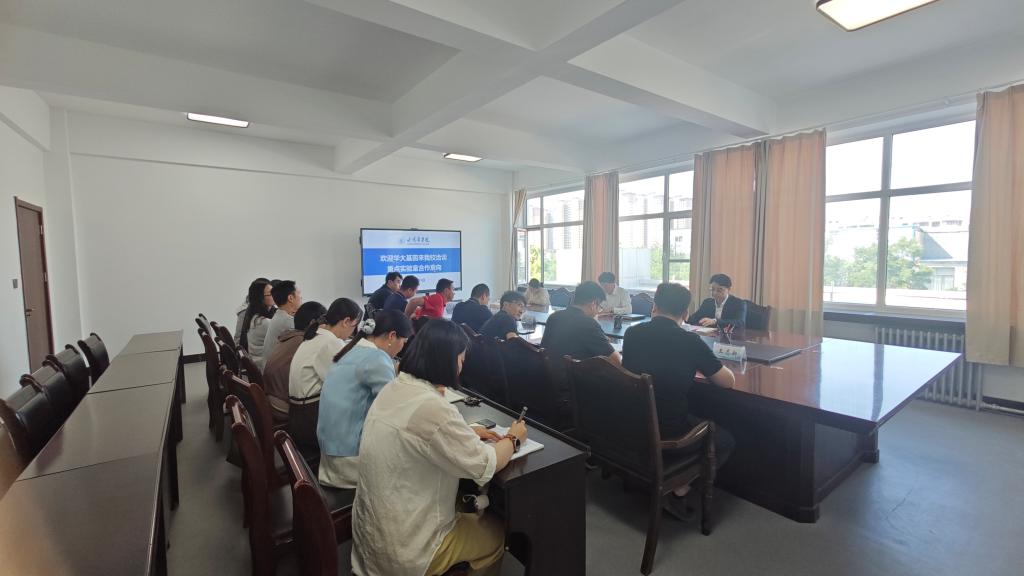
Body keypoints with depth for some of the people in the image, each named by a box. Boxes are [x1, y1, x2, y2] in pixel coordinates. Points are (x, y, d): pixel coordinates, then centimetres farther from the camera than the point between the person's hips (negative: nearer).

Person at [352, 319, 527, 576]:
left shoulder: (394, 388, -4)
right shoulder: (432, 407, -32)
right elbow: (484, 467, -21)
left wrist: (467, 432, 5)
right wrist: (513, 439, -3)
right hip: (403, 549, -8)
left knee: (472, 514, 26)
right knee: (496, 532, 15)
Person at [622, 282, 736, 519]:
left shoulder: (632, 334, -3)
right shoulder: (690, 341, -15)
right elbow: (729, 381, -2)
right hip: (669, 433, -5)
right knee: (726, 441, 21)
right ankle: (679, 491, 8)